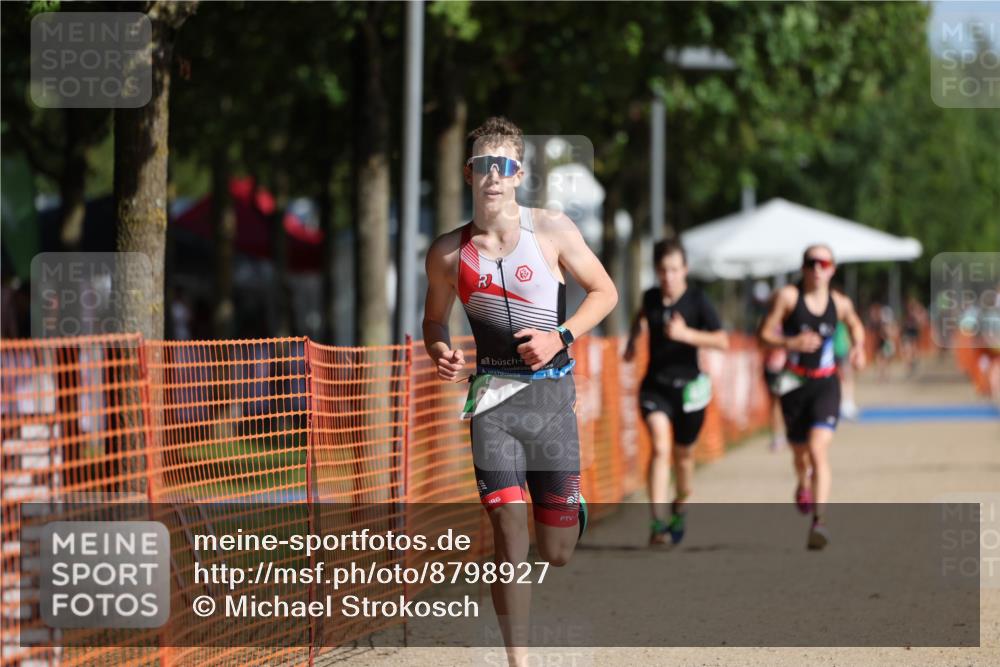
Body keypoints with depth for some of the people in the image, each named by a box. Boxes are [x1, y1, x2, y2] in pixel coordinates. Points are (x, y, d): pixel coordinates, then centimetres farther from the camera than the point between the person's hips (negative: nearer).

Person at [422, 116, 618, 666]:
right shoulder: (448, 252, 2)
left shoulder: (551, 230, -3)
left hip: (550, 391, 0)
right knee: (509, 538, -11)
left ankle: (570, 509, 43)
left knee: (556, 552, 4)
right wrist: (440, 351, -6)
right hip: (492, 394, 0)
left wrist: (561, 337, -9)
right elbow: (435, 319, 17)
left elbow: (604, 291, 6)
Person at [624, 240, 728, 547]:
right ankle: (657, 523, -24)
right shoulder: (652, 297, 1)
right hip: (654, 386, 1)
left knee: (682, 453, 12)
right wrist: (632, 341, 17)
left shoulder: (697, 300, -11)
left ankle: (679, 509, 41)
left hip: (687, 387, -1)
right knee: (660, 447, -18)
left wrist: (686, 334, -29)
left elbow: (722, 341, -19)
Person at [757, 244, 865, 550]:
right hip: (794, 384, 1)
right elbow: (764, 333, -6)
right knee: (800, 453, 15)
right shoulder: (788, 296, -7)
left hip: (826, 385, -1)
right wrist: (791, 343, -24)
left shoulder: (840, 303, 1)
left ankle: (819, 521, -24)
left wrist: (858, 347, 4)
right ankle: (804, 485, 53)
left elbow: (855, 325, 23)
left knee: (818, 450, -19)